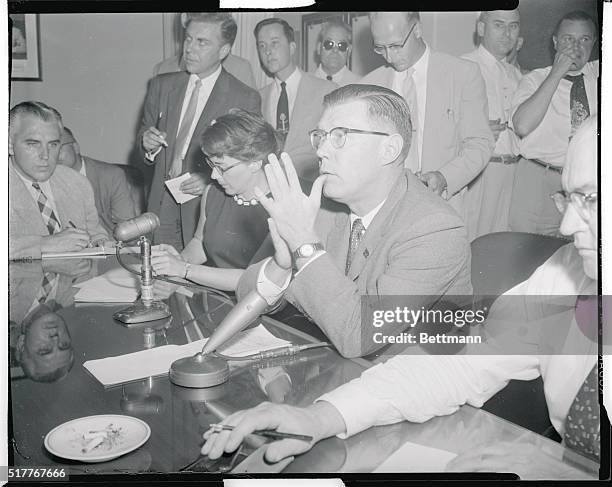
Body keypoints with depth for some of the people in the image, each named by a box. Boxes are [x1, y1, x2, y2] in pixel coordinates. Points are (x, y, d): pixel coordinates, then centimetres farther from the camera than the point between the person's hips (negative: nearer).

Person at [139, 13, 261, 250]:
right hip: (162, 204, 4)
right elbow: (145, 130, 20)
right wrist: (147, 142, -5)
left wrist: (210, 178, -17)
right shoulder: (162, 85, 9)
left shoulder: (245, 99, -5)